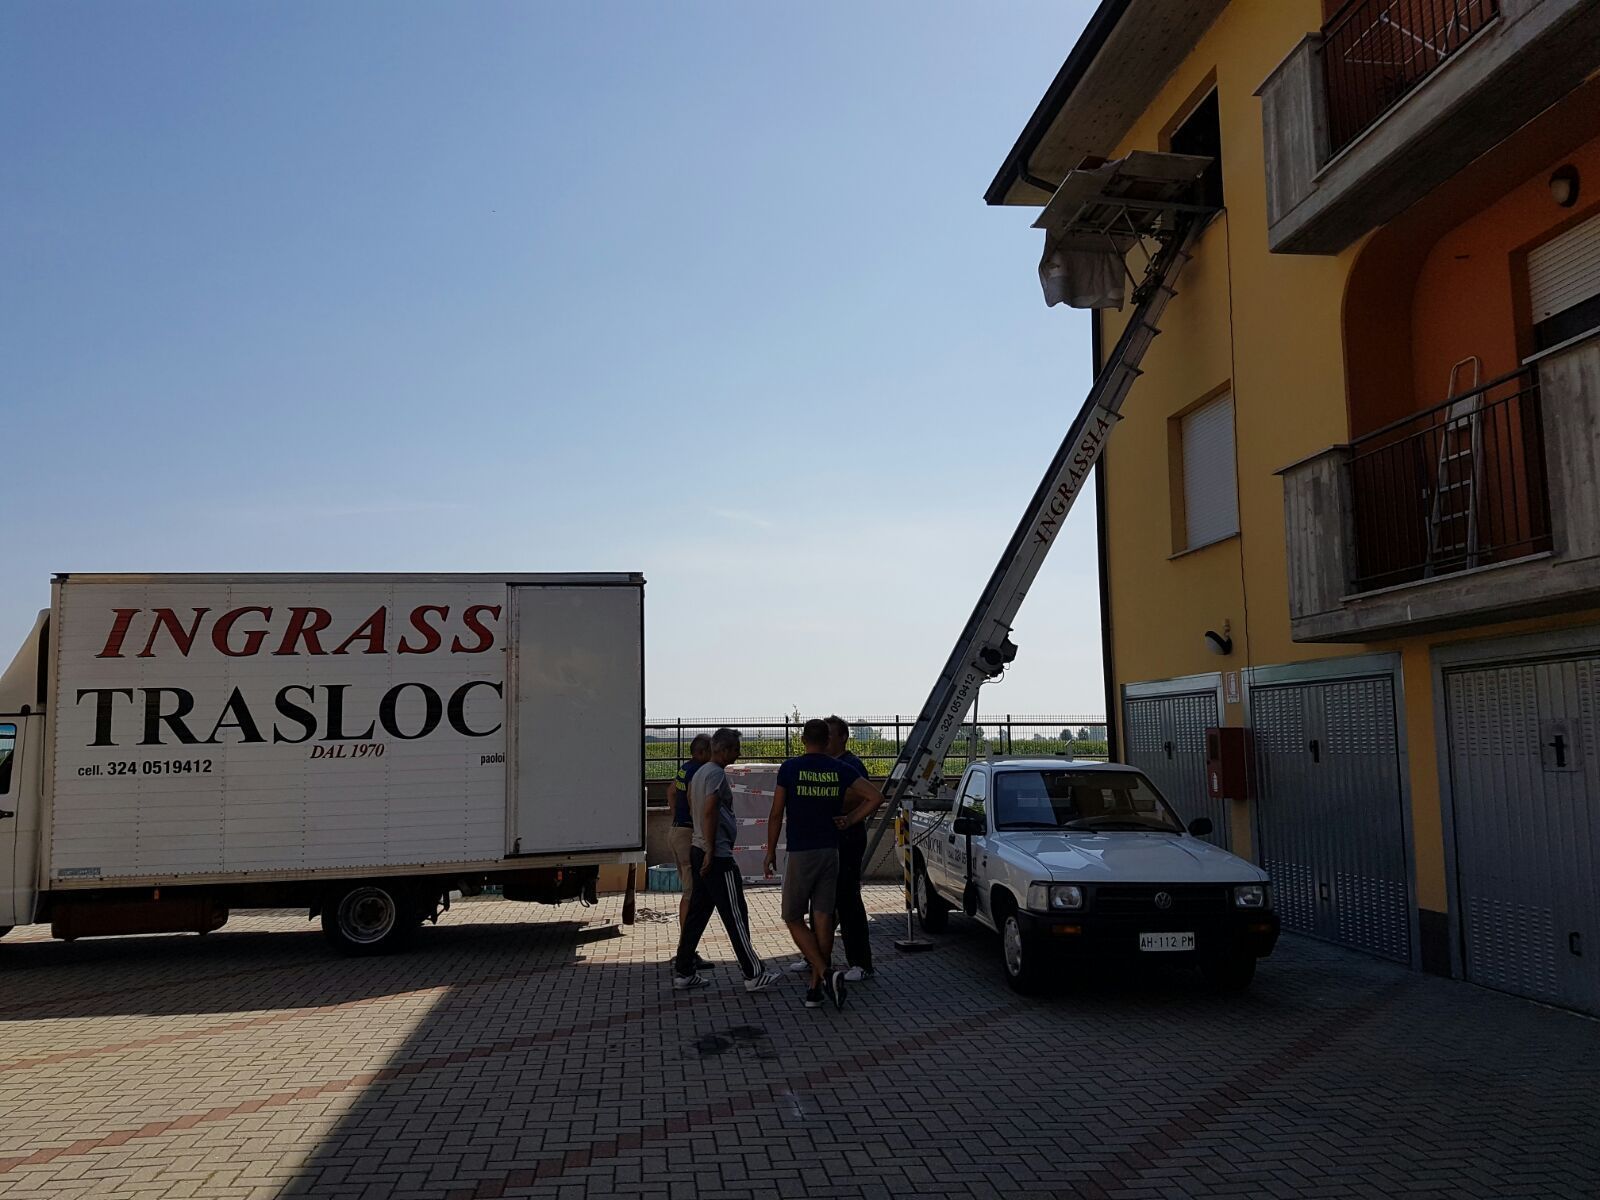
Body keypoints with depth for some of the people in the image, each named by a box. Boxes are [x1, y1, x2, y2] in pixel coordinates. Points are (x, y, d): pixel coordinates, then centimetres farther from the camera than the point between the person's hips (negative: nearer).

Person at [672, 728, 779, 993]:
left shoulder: (700, 773, 16)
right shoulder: (717, 774, -15)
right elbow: (709, 812, -23)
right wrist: (710, 851, -21)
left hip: (699, 850, 10)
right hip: (717, 856, -10)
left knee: (697, 913, 12)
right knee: (735, 916, -4)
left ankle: (683, 972, 15)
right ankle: (754, 975, 1)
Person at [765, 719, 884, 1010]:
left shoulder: (790, 768, -6)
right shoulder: (841, 770, 2)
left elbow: (776, 814, -5)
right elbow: (876, 796, -5)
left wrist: (771, 851, 5)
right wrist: (851, 819, 6)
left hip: (800, 853, -4)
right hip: (831, 852, 4)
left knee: (793, 918, 5)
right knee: (823, 918, 7)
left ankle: (826, 973, -12)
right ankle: (816, 988, 10)